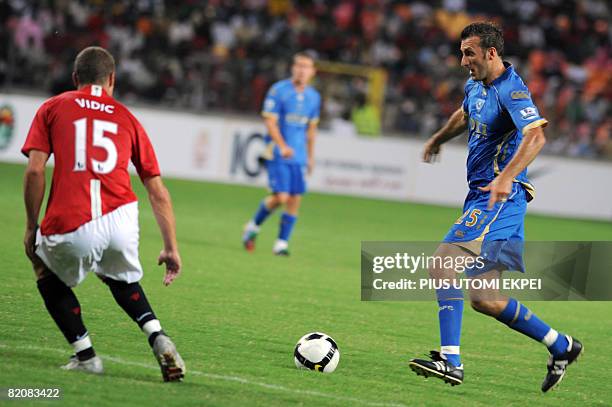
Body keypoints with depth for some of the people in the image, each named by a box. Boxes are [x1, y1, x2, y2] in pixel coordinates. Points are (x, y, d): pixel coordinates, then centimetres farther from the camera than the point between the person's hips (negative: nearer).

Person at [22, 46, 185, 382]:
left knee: (48, 274, 28)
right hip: (121, 219, 3)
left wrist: (31, 228, 11)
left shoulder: (52, 108, 15)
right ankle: (157, 339, 9)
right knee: (121, 278, 32)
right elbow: (158, 193, 20)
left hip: (69, 228, -2)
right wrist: (171, 249, 24)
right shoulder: (126, 118, 22)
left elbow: (34, 171, 3)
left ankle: (85, 356, 19)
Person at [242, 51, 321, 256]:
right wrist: (283, 146, -24)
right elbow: (270, 122, -11)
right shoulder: (278, 91, -7)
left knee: (295, 199, -2)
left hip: (299, 156, 5)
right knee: (281, 196, -14)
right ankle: (253, 226, 11)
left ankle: (282, 243, 8)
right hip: (278, 154, -5)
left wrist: (311, 156, 20)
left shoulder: (313, 97, 9)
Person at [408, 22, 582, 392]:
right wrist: (438, 139, 52)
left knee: (443, 262, -22)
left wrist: (507, 176, -43)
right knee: (485, 299, 7)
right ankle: (561, 346, 19)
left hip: (498, 199, -10)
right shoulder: (475, 86, 14)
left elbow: (536, 136, -31)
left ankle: (451, 361, -26)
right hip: (481, 198, 10)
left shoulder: (511, 90, -15)